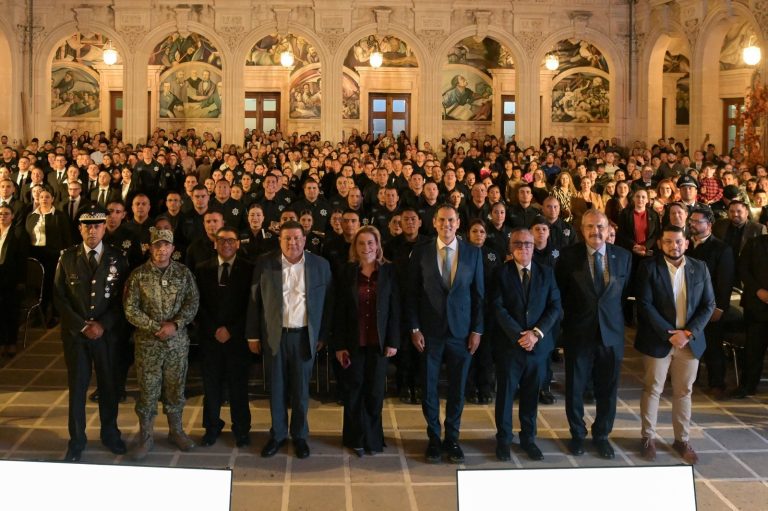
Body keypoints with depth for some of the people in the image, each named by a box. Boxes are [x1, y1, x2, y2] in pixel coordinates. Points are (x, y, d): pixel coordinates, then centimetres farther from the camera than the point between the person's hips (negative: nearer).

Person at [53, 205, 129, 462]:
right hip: (75, 332, 0)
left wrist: (102, 324, -10)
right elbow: (59, 296, 0)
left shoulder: (117, 258, 1)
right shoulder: (67, 257, 1)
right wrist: (82, 325, -8)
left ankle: (110, 433, 26)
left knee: (109, 384, 9)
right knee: (77, 386, 6)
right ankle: (77, 439, 18)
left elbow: (122, 297, 0)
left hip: (107, 332, 0)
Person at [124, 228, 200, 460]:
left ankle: (176, 431, 28)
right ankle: (145, 438, 15)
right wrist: (156, 327, -14)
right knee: (148, 389, 3)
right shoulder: (138, 275, -4)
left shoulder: (183, 273, 1)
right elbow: (130, 310, -6)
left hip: (178, 341, 2)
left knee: (175, 387, 11)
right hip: (148, 341, -2)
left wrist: (176, 324, -15)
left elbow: (193, 302, -1)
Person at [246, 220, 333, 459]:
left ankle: (300, 435, 22)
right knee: (277, 388, 9)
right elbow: (254, 300, 2)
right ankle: (277, 435, 23)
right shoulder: (265, 263, -1)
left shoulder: (320, 265, 0)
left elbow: (327, 303, 4)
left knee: (301, 389, 8)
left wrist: (323, 335, 2)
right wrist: (253, 335, 1)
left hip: (304, 336, 0)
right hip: (275, 335, 0)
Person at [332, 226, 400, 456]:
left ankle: (373, 437, 20)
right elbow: (339, 311, 0)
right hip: (354, 341, 0)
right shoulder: (347, 272, 1)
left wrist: (393, 341, -6)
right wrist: (339, 344, -4)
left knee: (375, 391, 7)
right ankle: (356, 438, 18)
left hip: (379, 341, 0)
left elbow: (395, 308, -1)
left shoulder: (389, 271, -1)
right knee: (354, 390, 7)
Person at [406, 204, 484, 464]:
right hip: (430, 331, 0)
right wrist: (414, 328, -5)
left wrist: (477, 330, -1)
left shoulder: (473, 252, 2)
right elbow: (412, 293, 1)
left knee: (457, 389, 7)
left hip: (461, 331, 1)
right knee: (429, 388, 6)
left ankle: (452, 439, 21)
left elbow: (478, 294, 3)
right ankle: (434, 439, 21)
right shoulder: (420, 252, -1)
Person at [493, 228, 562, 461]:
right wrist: (519, 335, -15)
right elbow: (498, 308, -9)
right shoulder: (501, 273, -2)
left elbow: (555, 307, 1)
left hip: (538, 344, 2)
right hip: (509, 344, -2)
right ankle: (503, 439, 19)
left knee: (531, 394, 11)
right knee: (506, 392, 7)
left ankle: (528, 438, 24)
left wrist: (536, 333, -12)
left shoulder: (546, 273, 7)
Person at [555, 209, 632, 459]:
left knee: (607, 389, 11)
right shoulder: (569, 256, -5)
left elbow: (626, 292, 8)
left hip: (611, 332, 2)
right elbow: (559, 293, 1)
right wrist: (570, 315, -1)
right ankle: (577, 434, 28)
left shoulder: (623, 256, 2)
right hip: (578, 332, -1)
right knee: (575, 387, 9)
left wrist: (614, 316, 2)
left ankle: (602, 435, 29)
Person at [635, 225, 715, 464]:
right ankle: (648, 438, 19)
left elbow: (708, 305, 2)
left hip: (690, 341, 3)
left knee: (684, 391, 11)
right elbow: (645, 305, -13)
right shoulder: (649, 267, -7)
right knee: (652, 390, 6)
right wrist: (670, 334, -17)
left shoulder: (700, 268, 4)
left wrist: (689, 333, -11)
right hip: (658, 341, -3)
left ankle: (682, 440, 22)